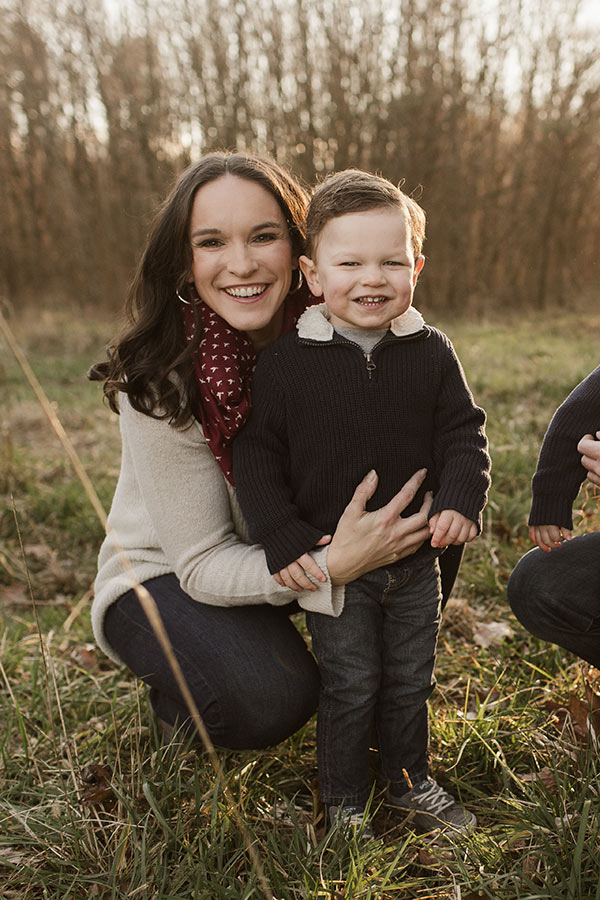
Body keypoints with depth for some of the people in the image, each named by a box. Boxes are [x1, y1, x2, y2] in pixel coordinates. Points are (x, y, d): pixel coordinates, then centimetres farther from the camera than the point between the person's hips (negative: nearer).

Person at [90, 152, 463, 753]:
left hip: (289, 549, 5)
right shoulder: (159, 382, -29)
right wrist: (331, 566, -42)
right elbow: (202, 564, -26)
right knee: (268, 698, -31)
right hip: (165, 575, -4)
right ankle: (177, 702, 4)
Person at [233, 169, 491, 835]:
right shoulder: (287, 361, -11)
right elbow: (255, 454, -7)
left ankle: (410, 781, 41)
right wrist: (282, 538, -14)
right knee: (349, 686, 8)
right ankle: (343, 802, 30)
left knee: (409, 679, 18)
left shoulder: (431, 353, -3)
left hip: (415, 558, 3)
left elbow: (463, 431, 3)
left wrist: (461, 500, -14)